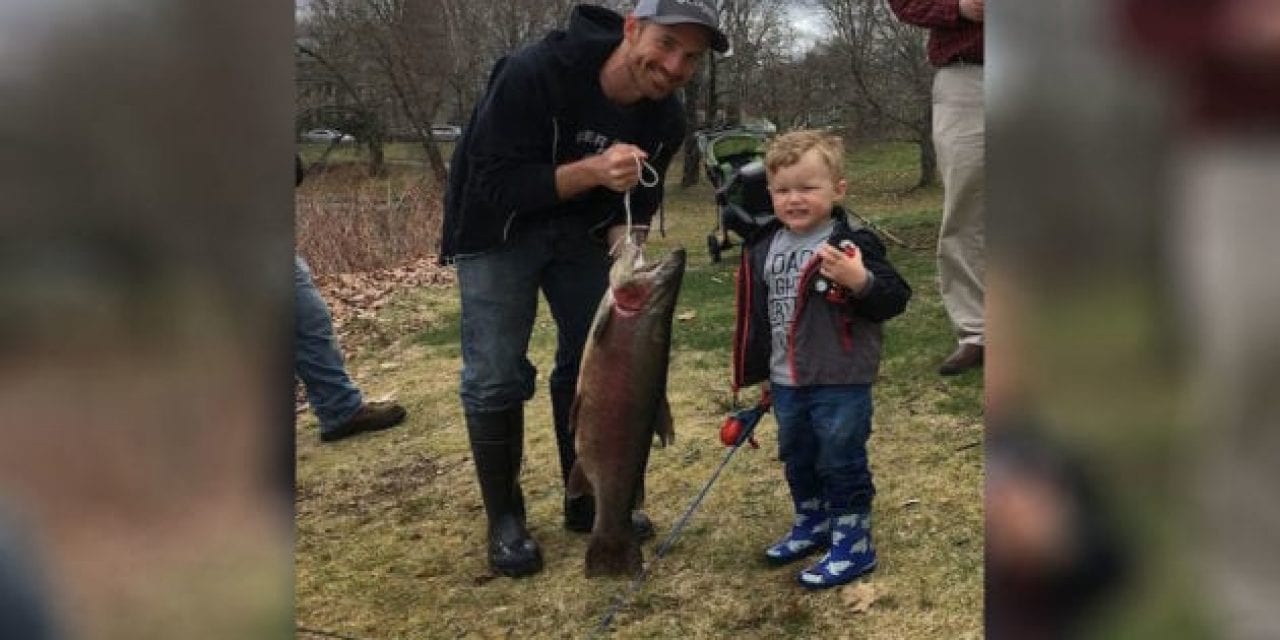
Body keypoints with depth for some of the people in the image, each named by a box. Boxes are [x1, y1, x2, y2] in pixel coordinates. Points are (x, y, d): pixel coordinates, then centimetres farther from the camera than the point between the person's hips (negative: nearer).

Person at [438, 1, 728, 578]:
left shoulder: (665, 118, -13)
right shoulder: (533, 73, -32)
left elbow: (638, 200, -1)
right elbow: (495, 185, -30)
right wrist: (589, 170, -42)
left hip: (582, 228, 5)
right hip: (497, 228, -5)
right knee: (497, 376, -6)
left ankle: (587, 502, 22)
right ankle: (504, 520, 9)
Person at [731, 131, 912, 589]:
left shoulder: (852, 244, -15)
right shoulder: (764, 249, 5)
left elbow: (895, 299, -18)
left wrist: (861, 281, -37)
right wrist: (759, 372, 21)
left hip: (841, 383, -7)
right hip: (786, 383, 7)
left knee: (842, 463, 3)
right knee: (798, 461, 21)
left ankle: (853, 543, 16)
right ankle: (812, 525, 40)